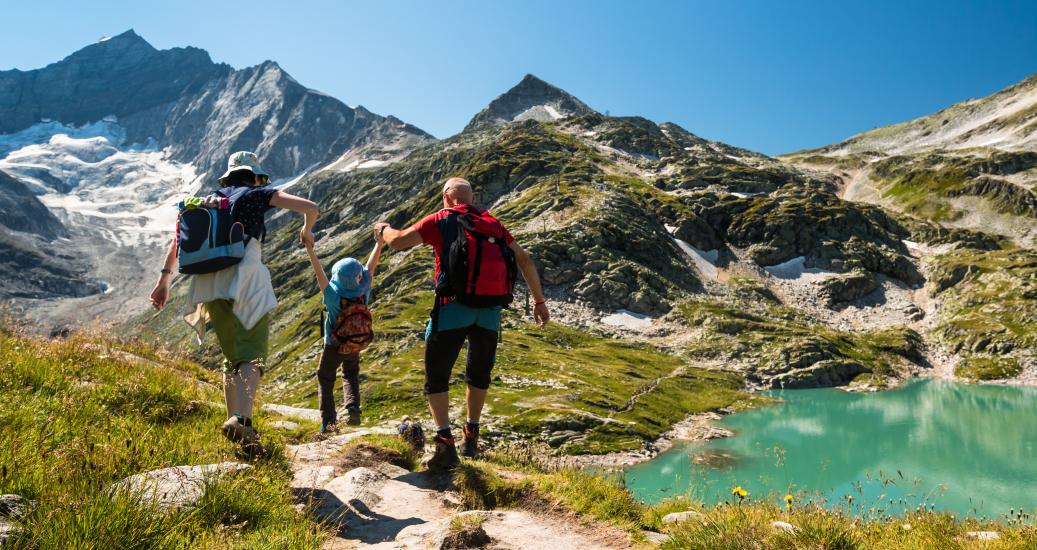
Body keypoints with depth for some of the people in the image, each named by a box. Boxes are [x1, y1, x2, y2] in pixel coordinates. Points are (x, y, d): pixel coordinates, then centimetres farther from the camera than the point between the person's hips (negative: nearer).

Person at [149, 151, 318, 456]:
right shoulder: (257, 195, 11)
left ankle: (233, 420, 14)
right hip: (245, 279, -5)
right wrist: (307, 231, 22)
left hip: (209, 285, 6)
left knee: (233, 357, 16)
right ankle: (242, 420, -34)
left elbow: (179, 238, 17)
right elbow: (309, 207, 2)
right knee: (253, 356, -13)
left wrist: (165, 277, 16)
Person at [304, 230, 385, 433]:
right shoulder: (364, 291, -24)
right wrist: (379, 243, -8)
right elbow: (371, 266, -15)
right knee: (351, 376, 26)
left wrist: (310, 249, -25)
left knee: (325, 378, 18)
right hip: (355, 347, 3)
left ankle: (328, 420, 8)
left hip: (333, 347, -2)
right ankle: (353, 407, 2)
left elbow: (319, 272, -29)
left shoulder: (333, 296, -31)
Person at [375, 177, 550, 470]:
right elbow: (525, 261, 13)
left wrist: (384, 228, 23)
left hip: (454, 306, -4)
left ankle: (445, 443, -7)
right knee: (479, 374, 22)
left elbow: (398, 241, 0)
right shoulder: (492, 223, 15)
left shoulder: (440, 220, 3)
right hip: (490, 310, 4)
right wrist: (539, 300, 20)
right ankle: (471, 437, 30)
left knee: (436, 377, 5)